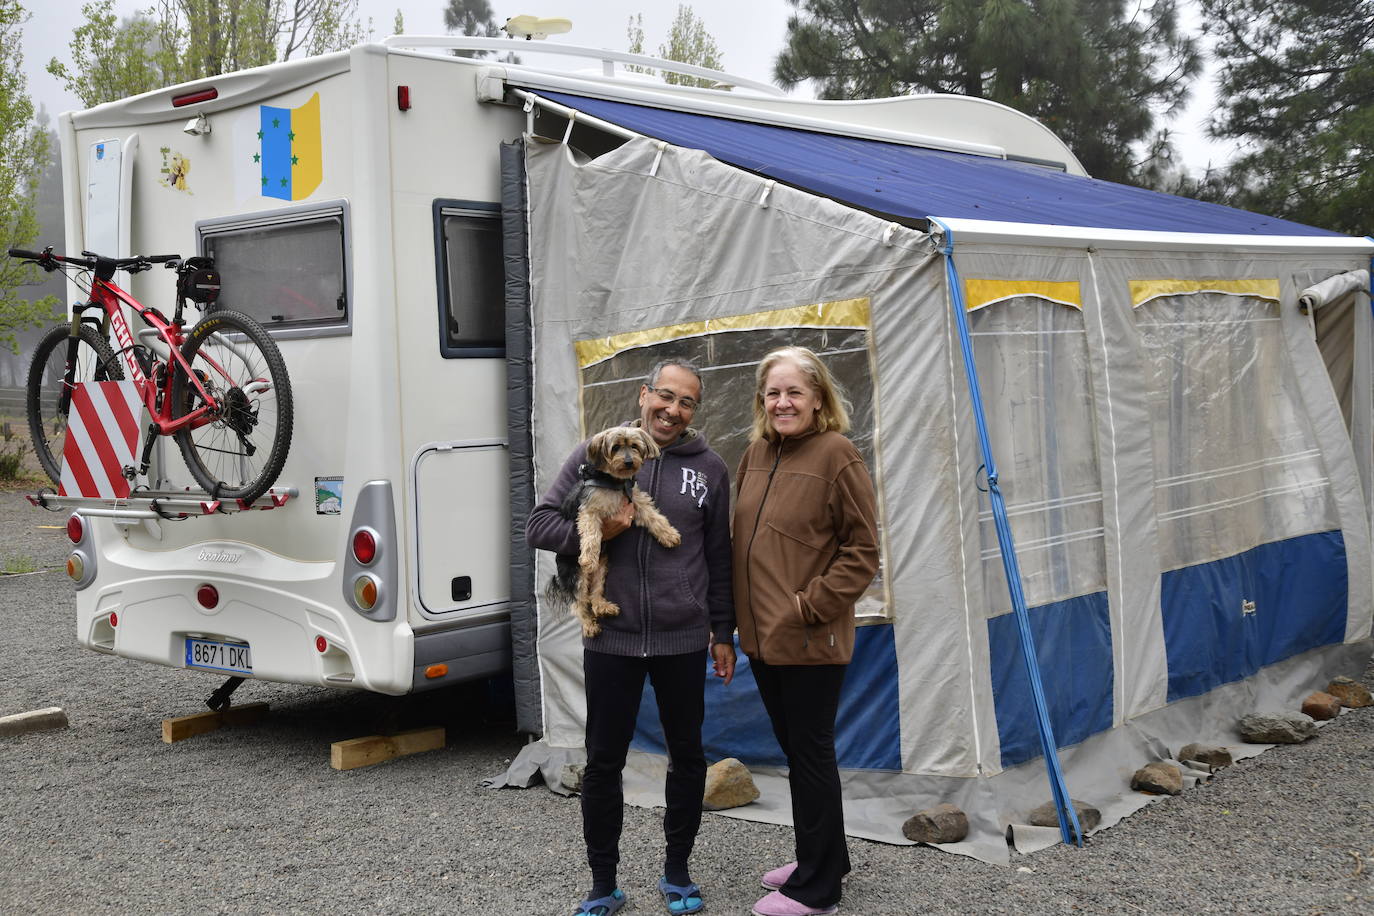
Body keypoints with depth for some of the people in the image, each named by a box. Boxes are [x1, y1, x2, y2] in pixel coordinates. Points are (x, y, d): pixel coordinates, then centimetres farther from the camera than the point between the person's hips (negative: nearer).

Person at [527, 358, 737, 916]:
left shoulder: (708, 468, 4)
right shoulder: (595, 455, 0)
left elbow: (719, 558, 9)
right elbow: (539, 527, 0)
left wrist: (723, 633, 8)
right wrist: (596, 532, -16)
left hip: (683, 640, 1)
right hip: (610, 639, -1)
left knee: (687, 756, 11)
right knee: (603, 763, 5)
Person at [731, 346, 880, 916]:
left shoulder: (835, 455, -12)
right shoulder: (756, 455, 8)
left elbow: (863, 549, -12)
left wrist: (813, 603, -17)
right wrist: (744, 613, 10)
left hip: (810, 639, -7)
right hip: (762, 634, 7)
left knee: (810, 752, 2)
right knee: (795, 750, 18)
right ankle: (826, 857, 35)